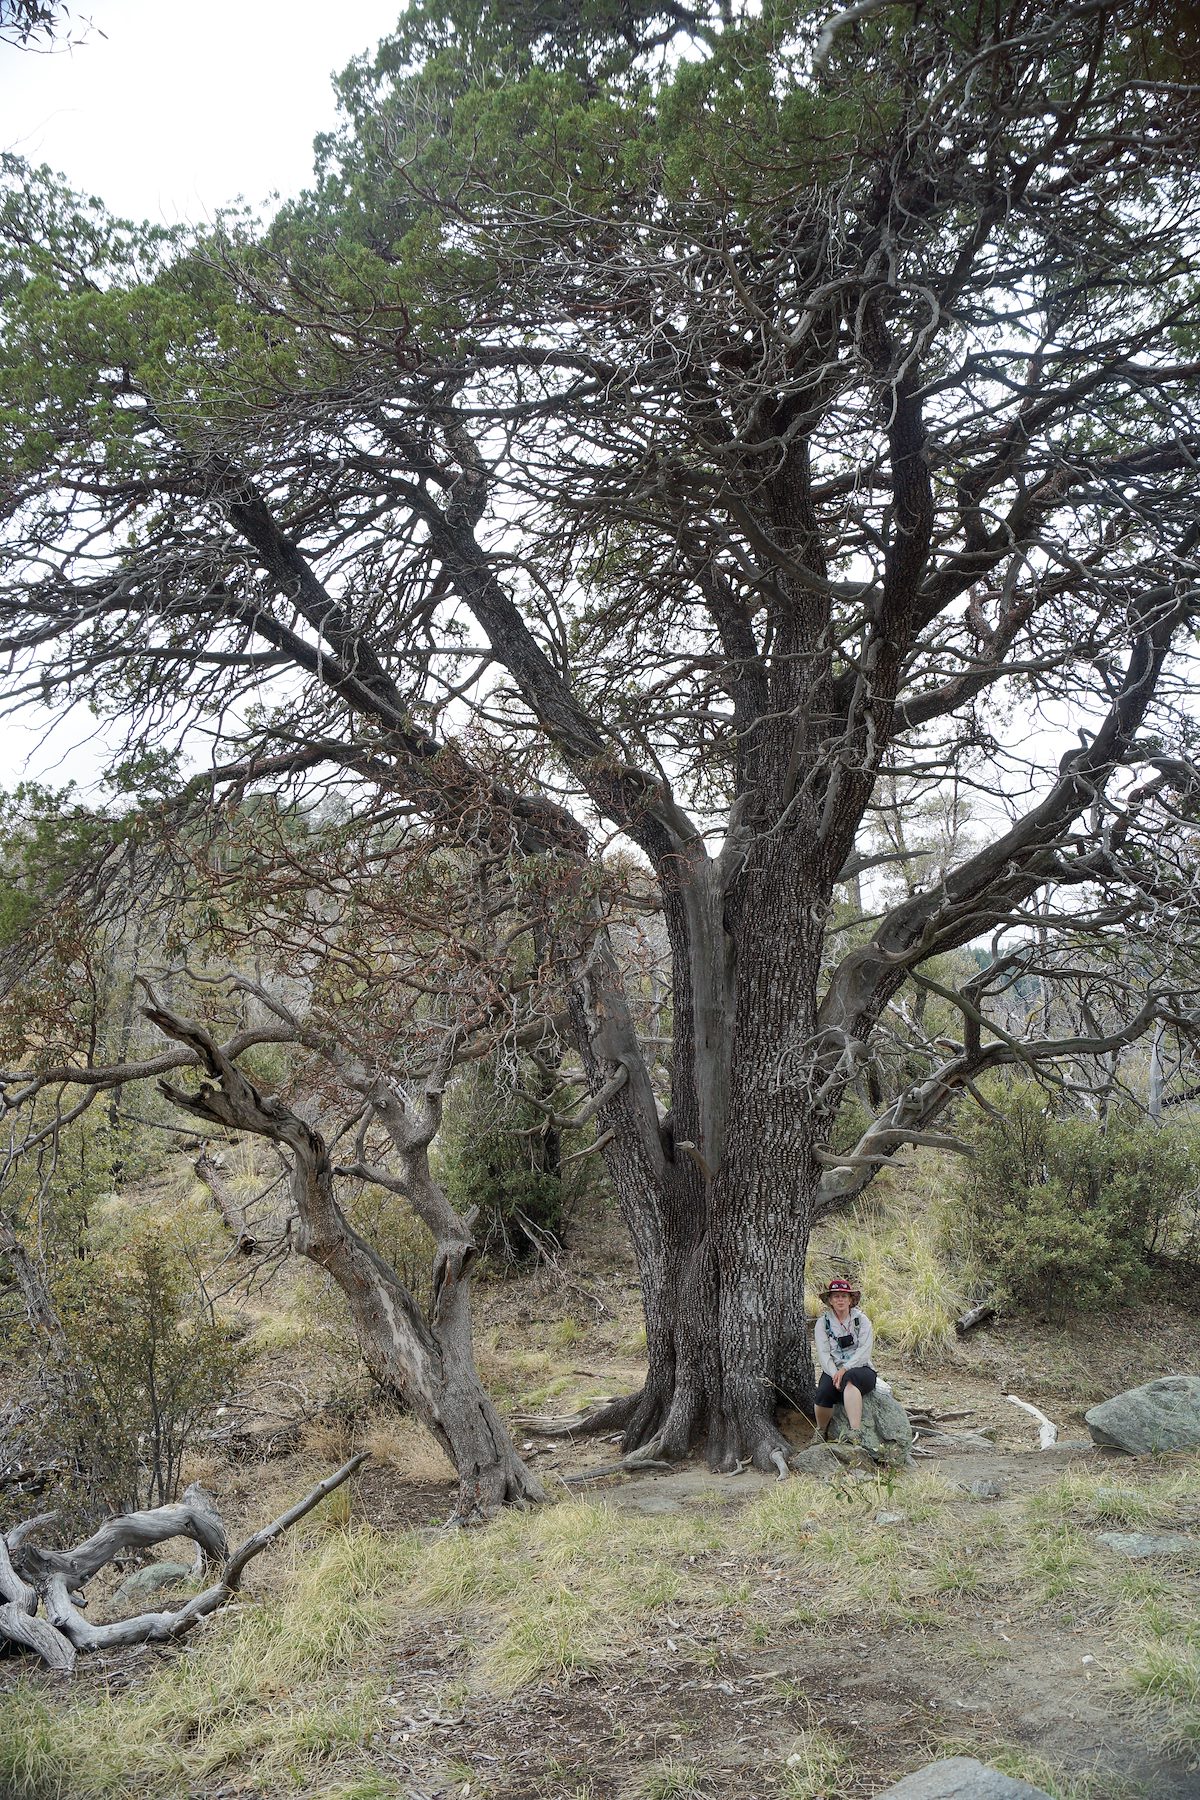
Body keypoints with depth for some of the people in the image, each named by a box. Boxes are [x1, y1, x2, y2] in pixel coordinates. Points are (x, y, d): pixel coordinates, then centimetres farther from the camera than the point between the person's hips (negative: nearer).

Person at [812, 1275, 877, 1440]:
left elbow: (864, 1351, -6)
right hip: (833, 1370, 1)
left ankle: (855, 1432, -46)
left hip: (860, 1369, -1)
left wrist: (845, 1369, -19)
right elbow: (823, 1354, -1)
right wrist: (834, 1374, -19)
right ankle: (821, 1432, -4)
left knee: (850, 1378, -38)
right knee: (824, 1392, -31)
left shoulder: (861, 1320, 5)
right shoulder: (822, 1323, 8)